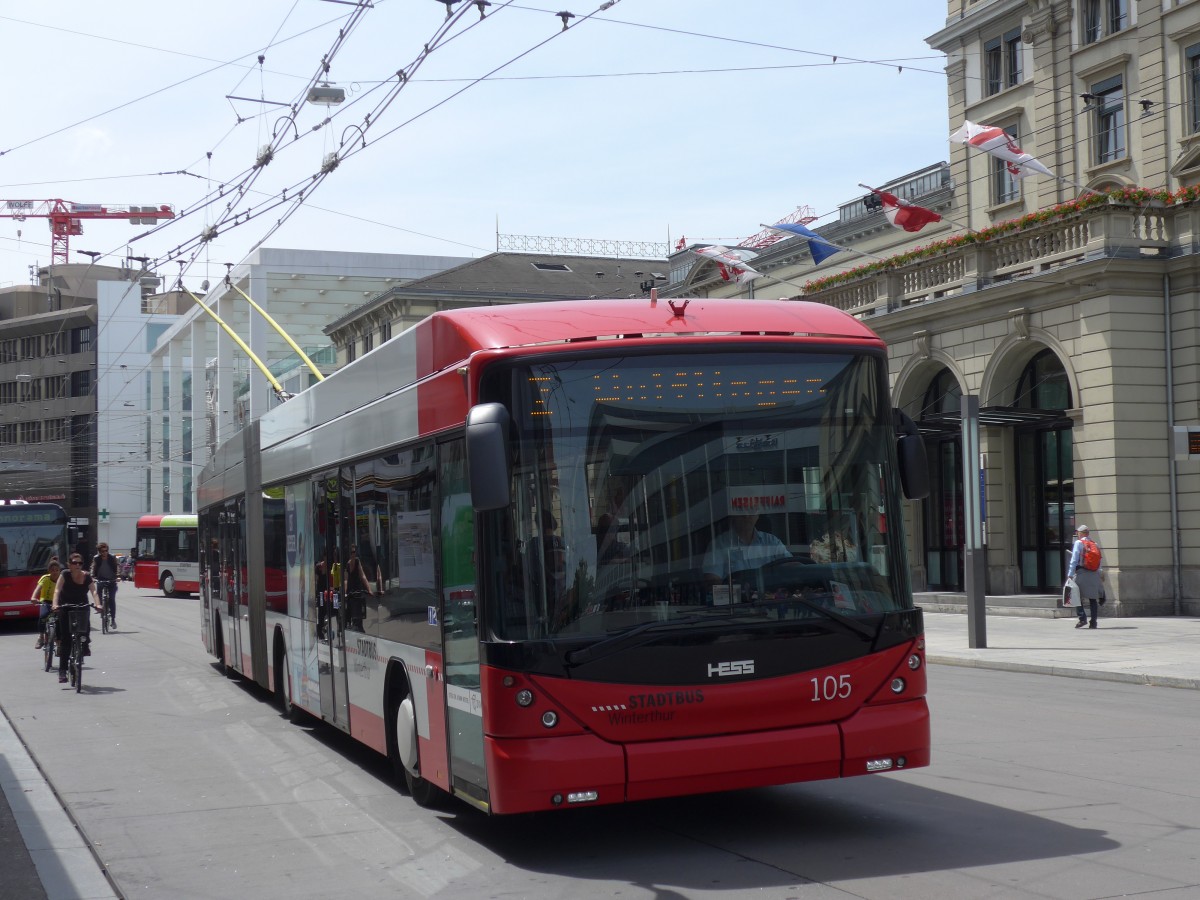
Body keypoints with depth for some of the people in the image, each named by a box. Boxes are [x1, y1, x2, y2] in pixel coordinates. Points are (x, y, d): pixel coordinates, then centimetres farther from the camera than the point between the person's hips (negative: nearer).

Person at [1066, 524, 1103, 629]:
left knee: (1077, 597, -1)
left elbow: (1074, 559, -8)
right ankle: (1093, 622, 6)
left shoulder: (1079, 543, -3)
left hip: (1081, 573, -5)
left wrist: (1070, 574, -8)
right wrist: (1100, 572, 18)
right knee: (1093, 599, 7)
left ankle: (1082, 618, -15)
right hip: (1094, 574, 5)